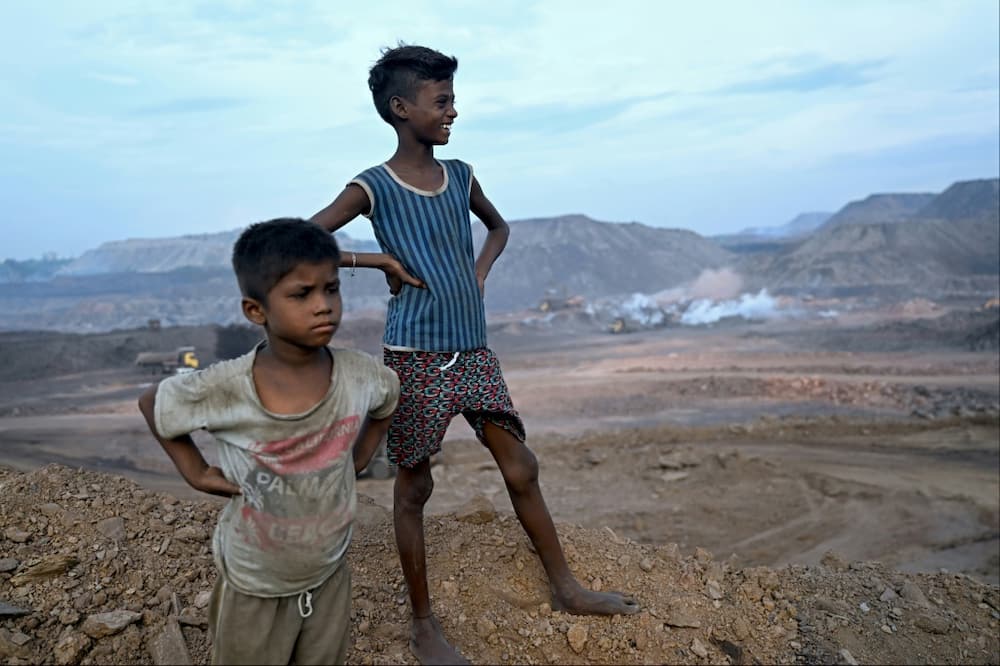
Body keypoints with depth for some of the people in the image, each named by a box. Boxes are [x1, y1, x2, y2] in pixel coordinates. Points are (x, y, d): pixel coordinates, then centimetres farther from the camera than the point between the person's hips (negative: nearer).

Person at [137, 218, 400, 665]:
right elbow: (151, 403, -4)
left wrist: (357, 460, -4)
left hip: (330, 576, 2)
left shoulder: (363, 377, -19)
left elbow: (386, 408, 6)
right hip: (253, 586, -2)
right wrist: (194, 471, -9)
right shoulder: (223, 389, -25)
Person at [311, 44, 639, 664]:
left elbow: (499, 227, 27)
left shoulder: (461, 176, 8)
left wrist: (479, 276, 8)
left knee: (521, 468, 9)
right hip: (416, 358, -5)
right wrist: (382, 260, -13)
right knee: (415, 485, 6)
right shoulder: (373, 188, -7)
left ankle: (566, 587, 27)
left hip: (475, 351, 5)